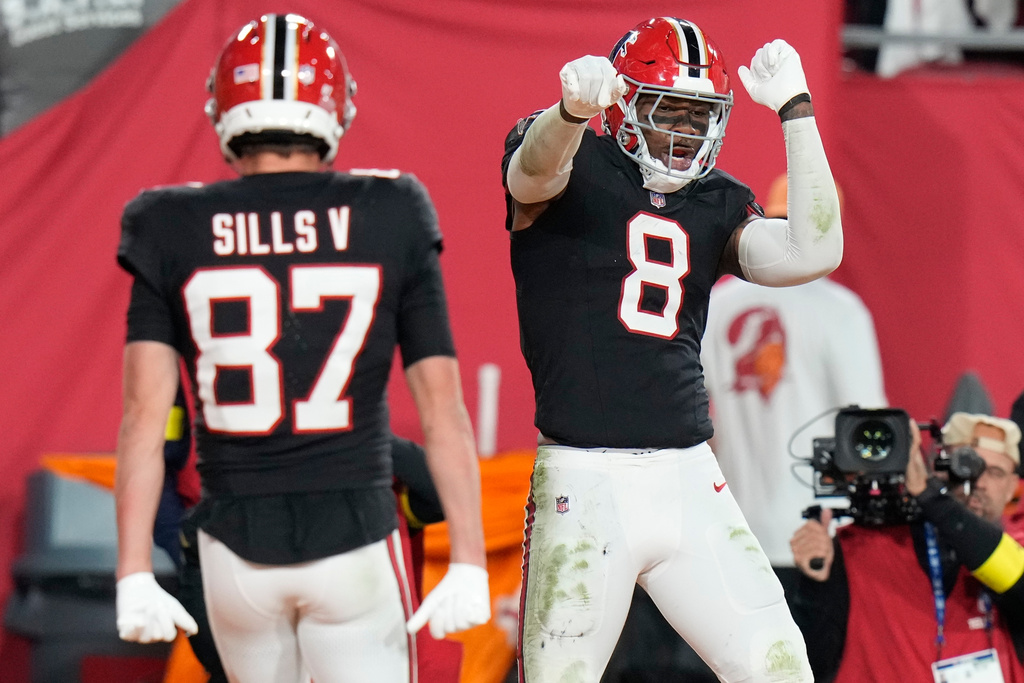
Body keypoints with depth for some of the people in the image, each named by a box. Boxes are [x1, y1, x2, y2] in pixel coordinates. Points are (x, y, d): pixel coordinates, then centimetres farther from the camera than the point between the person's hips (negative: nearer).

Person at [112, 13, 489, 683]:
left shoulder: (176, 235, -2)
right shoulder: (390, 224, -3)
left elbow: (145, 413, -8)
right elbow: (443, 409, -5)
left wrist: (134, 576, -9)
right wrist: (468, 564, -3)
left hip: (238, 546, 2)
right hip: (354, 540, -2)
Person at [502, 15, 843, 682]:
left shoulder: (717, 204, 13)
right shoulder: (574, 168, -1)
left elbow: (814, 253, -2)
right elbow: (535, 170, -25)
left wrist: (795, 109, -2)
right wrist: (576, 107, -49)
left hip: (690, 478, 5)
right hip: (585, 483, -5)